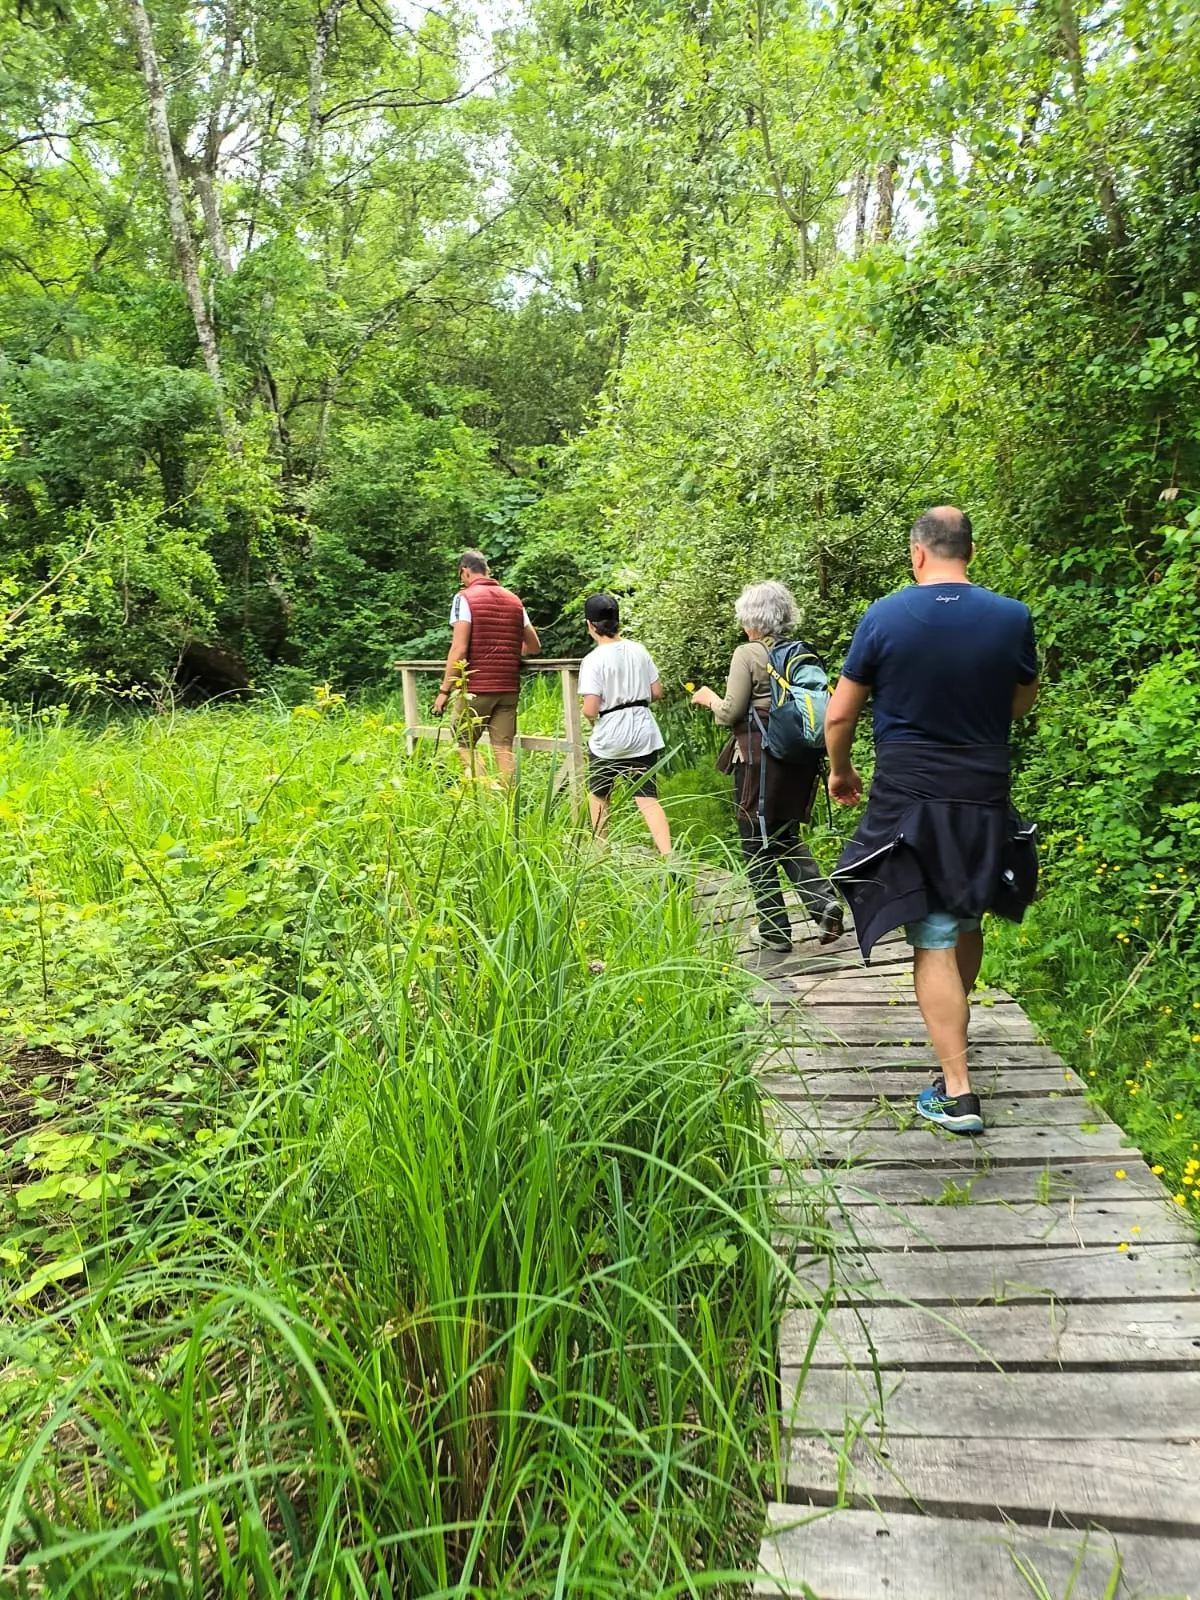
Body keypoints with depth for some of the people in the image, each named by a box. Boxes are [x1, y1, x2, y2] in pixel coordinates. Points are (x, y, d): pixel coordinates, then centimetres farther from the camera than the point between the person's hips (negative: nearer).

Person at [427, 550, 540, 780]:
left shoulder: (465, 598, -4)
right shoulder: (514, 600, 13)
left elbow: (459, 649, -13)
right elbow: (534, 646, 18)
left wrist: (444, 691, -10)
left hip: (476, 688, -5)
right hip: (509, 688, 5)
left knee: (464, 744, 5)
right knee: (504, 748, 4)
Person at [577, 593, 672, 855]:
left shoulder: (593, 660, -13)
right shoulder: (639, 650, 2)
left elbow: (590, 710, -19)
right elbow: (657, 692, 6)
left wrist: (589, 716, 3)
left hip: (608, 737, -4)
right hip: (643, 734, 4)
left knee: (598, 794, 20)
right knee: (648, 799, 0)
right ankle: (668, 855, -13)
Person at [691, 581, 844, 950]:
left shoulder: (748, 654, -11)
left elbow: (730, 714, -10)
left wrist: (709, 697, 10)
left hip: (759, 760, -6)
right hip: (799, 760, 6)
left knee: (758, 845, 7)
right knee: (787, 836, 21)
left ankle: (774, 930, 13)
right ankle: (823, 902, 2)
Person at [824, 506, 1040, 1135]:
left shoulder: (884, 617, -9)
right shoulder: (1012, 618, -3)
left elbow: (840, 713, -3)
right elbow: (1024, 700, 14)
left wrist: (839, 771, 13)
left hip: (910, 804, -3)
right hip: (985, 800, 3)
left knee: (933, 941, 0)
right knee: (966, 922, 23)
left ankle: (958, 1093, 1)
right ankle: (953, 1026, 46)